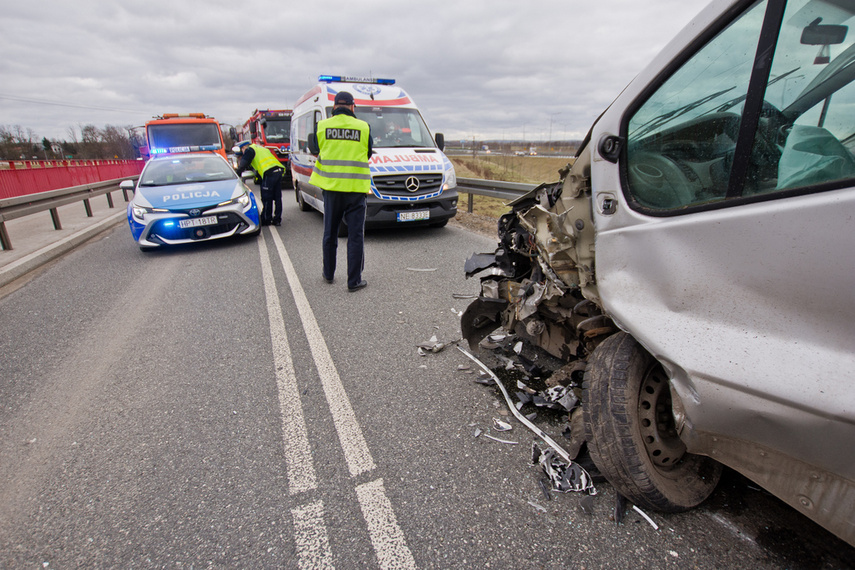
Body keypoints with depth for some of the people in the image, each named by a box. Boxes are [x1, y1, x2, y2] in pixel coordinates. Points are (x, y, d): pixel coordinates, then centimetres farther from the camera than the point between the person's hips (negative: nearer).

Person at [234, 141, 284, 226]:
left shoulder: (249, 150, 8)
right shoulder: (260, 148, 34)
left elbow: (243, 165, 2)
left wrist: (238, 174, 14)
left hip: (269, 173, -8)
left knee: (266, 198, -1)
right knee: (277, 197, 9)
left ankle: (266, 219, 5)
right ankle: (277, 219, 12)